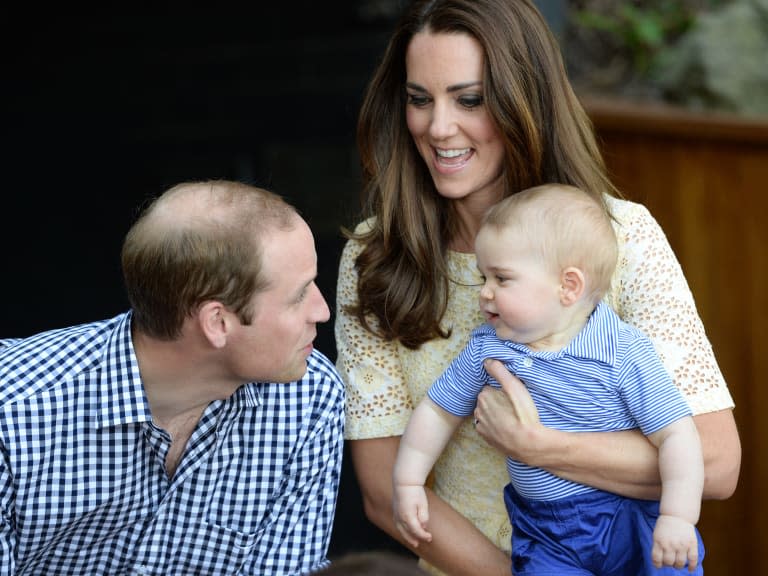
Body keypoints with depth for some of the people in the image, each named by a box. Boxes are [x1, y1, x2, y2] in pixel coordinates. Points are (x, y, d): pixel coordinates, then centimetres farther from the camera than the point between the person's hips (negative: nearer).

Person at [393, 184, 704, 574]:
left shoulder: (624, 353, -13)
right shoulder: (486, 348, 0)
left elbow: (676, 435, -14)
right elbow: (438, 411, 14)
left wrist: (678, 517, -22)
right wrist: (408, 483, 11)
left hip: (632, 517, -3)